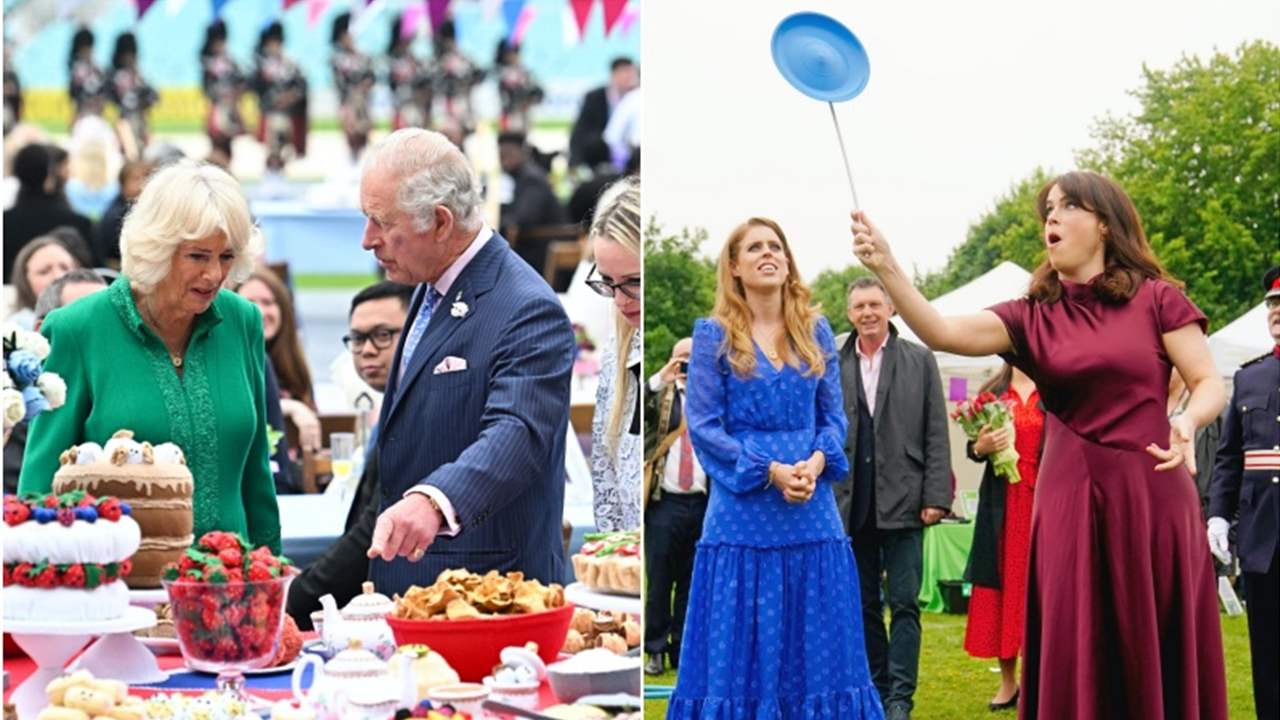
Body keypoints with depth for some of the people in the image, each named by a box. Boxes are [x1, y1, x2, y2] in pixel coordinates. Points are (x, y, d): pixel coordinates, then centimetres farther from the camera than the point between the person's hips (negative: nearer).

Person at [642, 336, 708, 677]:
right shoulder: (661, 394, 6)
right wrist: (658, 380, -17)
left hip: (702, 504, 1)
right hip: (665, 501, -1)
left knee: (691, 581, 7)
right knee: (659, 579, 1)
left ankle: (682, 650, 14)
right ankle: (656, 650, 8)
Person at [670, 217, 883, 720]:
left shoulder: (816, 331, 11)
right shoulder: (714, 334, 0)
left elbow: (834, 416, 11)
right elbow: (703, 424, -5)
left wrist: (816, 462, -10)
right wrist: (770, 471, -14)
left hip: (813, 510, 3)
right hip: (743, 511, -3)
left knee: (816, 643, 5)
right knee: (740, 646, -2)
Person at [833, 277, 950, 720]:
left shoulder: (919, 361, 3)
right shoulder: (832, 367, 7)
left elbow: (936, 434, 0)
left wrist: (936, 497, -7)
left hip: (902, 503, -2)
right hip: (851, 507, 3)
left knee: (904, 603, -5)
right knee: (865, 605, 9)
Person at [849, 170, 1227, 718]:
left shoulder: (1156, 298, 1)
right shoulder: (1032, 317, 7)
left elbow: (1210, 384, 0)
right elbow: (942, 333, -7)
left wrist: (1187, 421, -22)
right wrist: (886, 268, -20)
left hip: (1150, 496, -2)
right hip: (1070, 499, 2)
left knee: (1157, 658, 2)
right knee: (1076, 665, 3)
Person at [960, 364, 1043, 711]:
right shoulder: (991, 393, 10)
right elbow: (972, 448, 11)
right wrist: (982, 446, -11)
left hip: (1043, 501, -2)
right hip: (1001, 503, 2)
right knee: (1001, 586, 3)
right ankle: (1008, 681, 11)